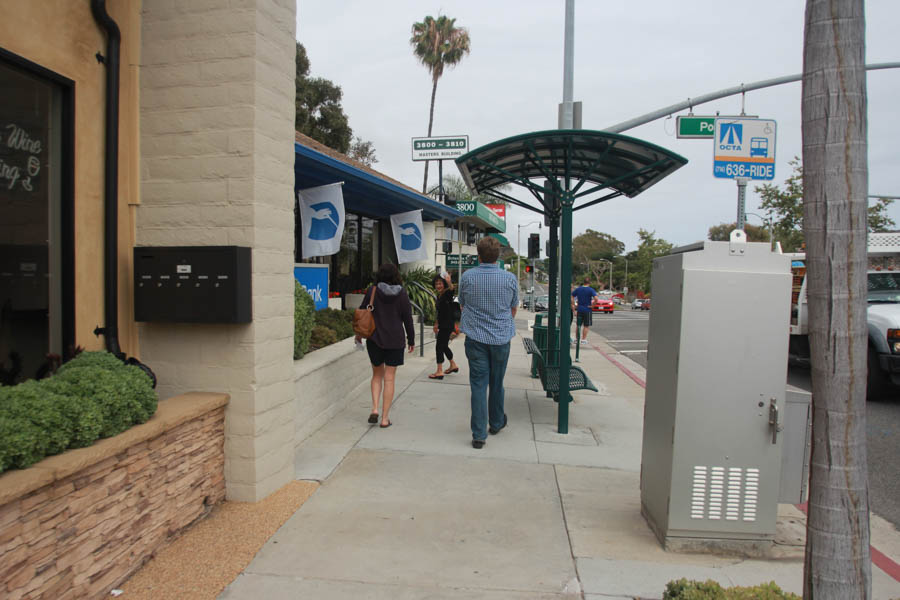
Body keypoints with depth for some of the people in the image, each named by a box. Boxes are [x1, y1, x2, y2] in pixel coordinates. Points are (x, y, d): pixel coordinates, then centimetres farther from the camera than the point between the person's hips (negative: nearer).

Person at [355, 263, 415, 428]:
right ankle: (385, 418, 7)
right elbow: (408, 318, -1)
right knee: (389, 378, 5)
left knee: (377, 374, 19)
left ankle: (374, 409, 4)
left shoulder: (372, 291, -4)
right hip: (395, 341, -1)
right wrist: (411, 340, 10)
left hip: (374, 339, 1)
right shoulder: (402, 294, -4)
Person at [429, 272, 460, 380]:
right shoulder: (439, 296, 11)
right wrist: (436, 324, 23)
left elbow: (451, 289, -40)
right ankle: (453, 365, 36)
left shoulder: (447, 293, -14)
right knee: (444, 346, 19)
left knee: (439, 346, -7)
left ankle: (439, 372, -2)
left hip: (448, 325, -9)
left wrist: (449, 283, -60)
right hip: (443, 325, 9)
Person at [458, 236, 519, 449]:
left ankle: (479, 435, -1)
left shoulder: (467, 277, -4)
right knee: (496, 383, 16)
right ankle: (496, 423, 35)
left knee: (478, 384, 2)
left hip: (475, 338, -1)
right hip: (501, 337, 1)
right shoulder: (510, 278, -4)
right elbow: (514, 309, 9)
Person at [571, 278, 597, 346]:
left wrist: (573, 305, 5)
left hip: (579, 310, 4)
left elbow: (571, 296, 3)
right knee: (586, 326, 4)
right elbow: (596, 298, -22)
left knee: (578, 325, 15)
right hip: (587, 310, -4)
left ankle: (576, 339, 20)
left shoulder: (578, 289, 3)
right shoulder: (591, 290, -9)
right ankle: (583, 340, 5)